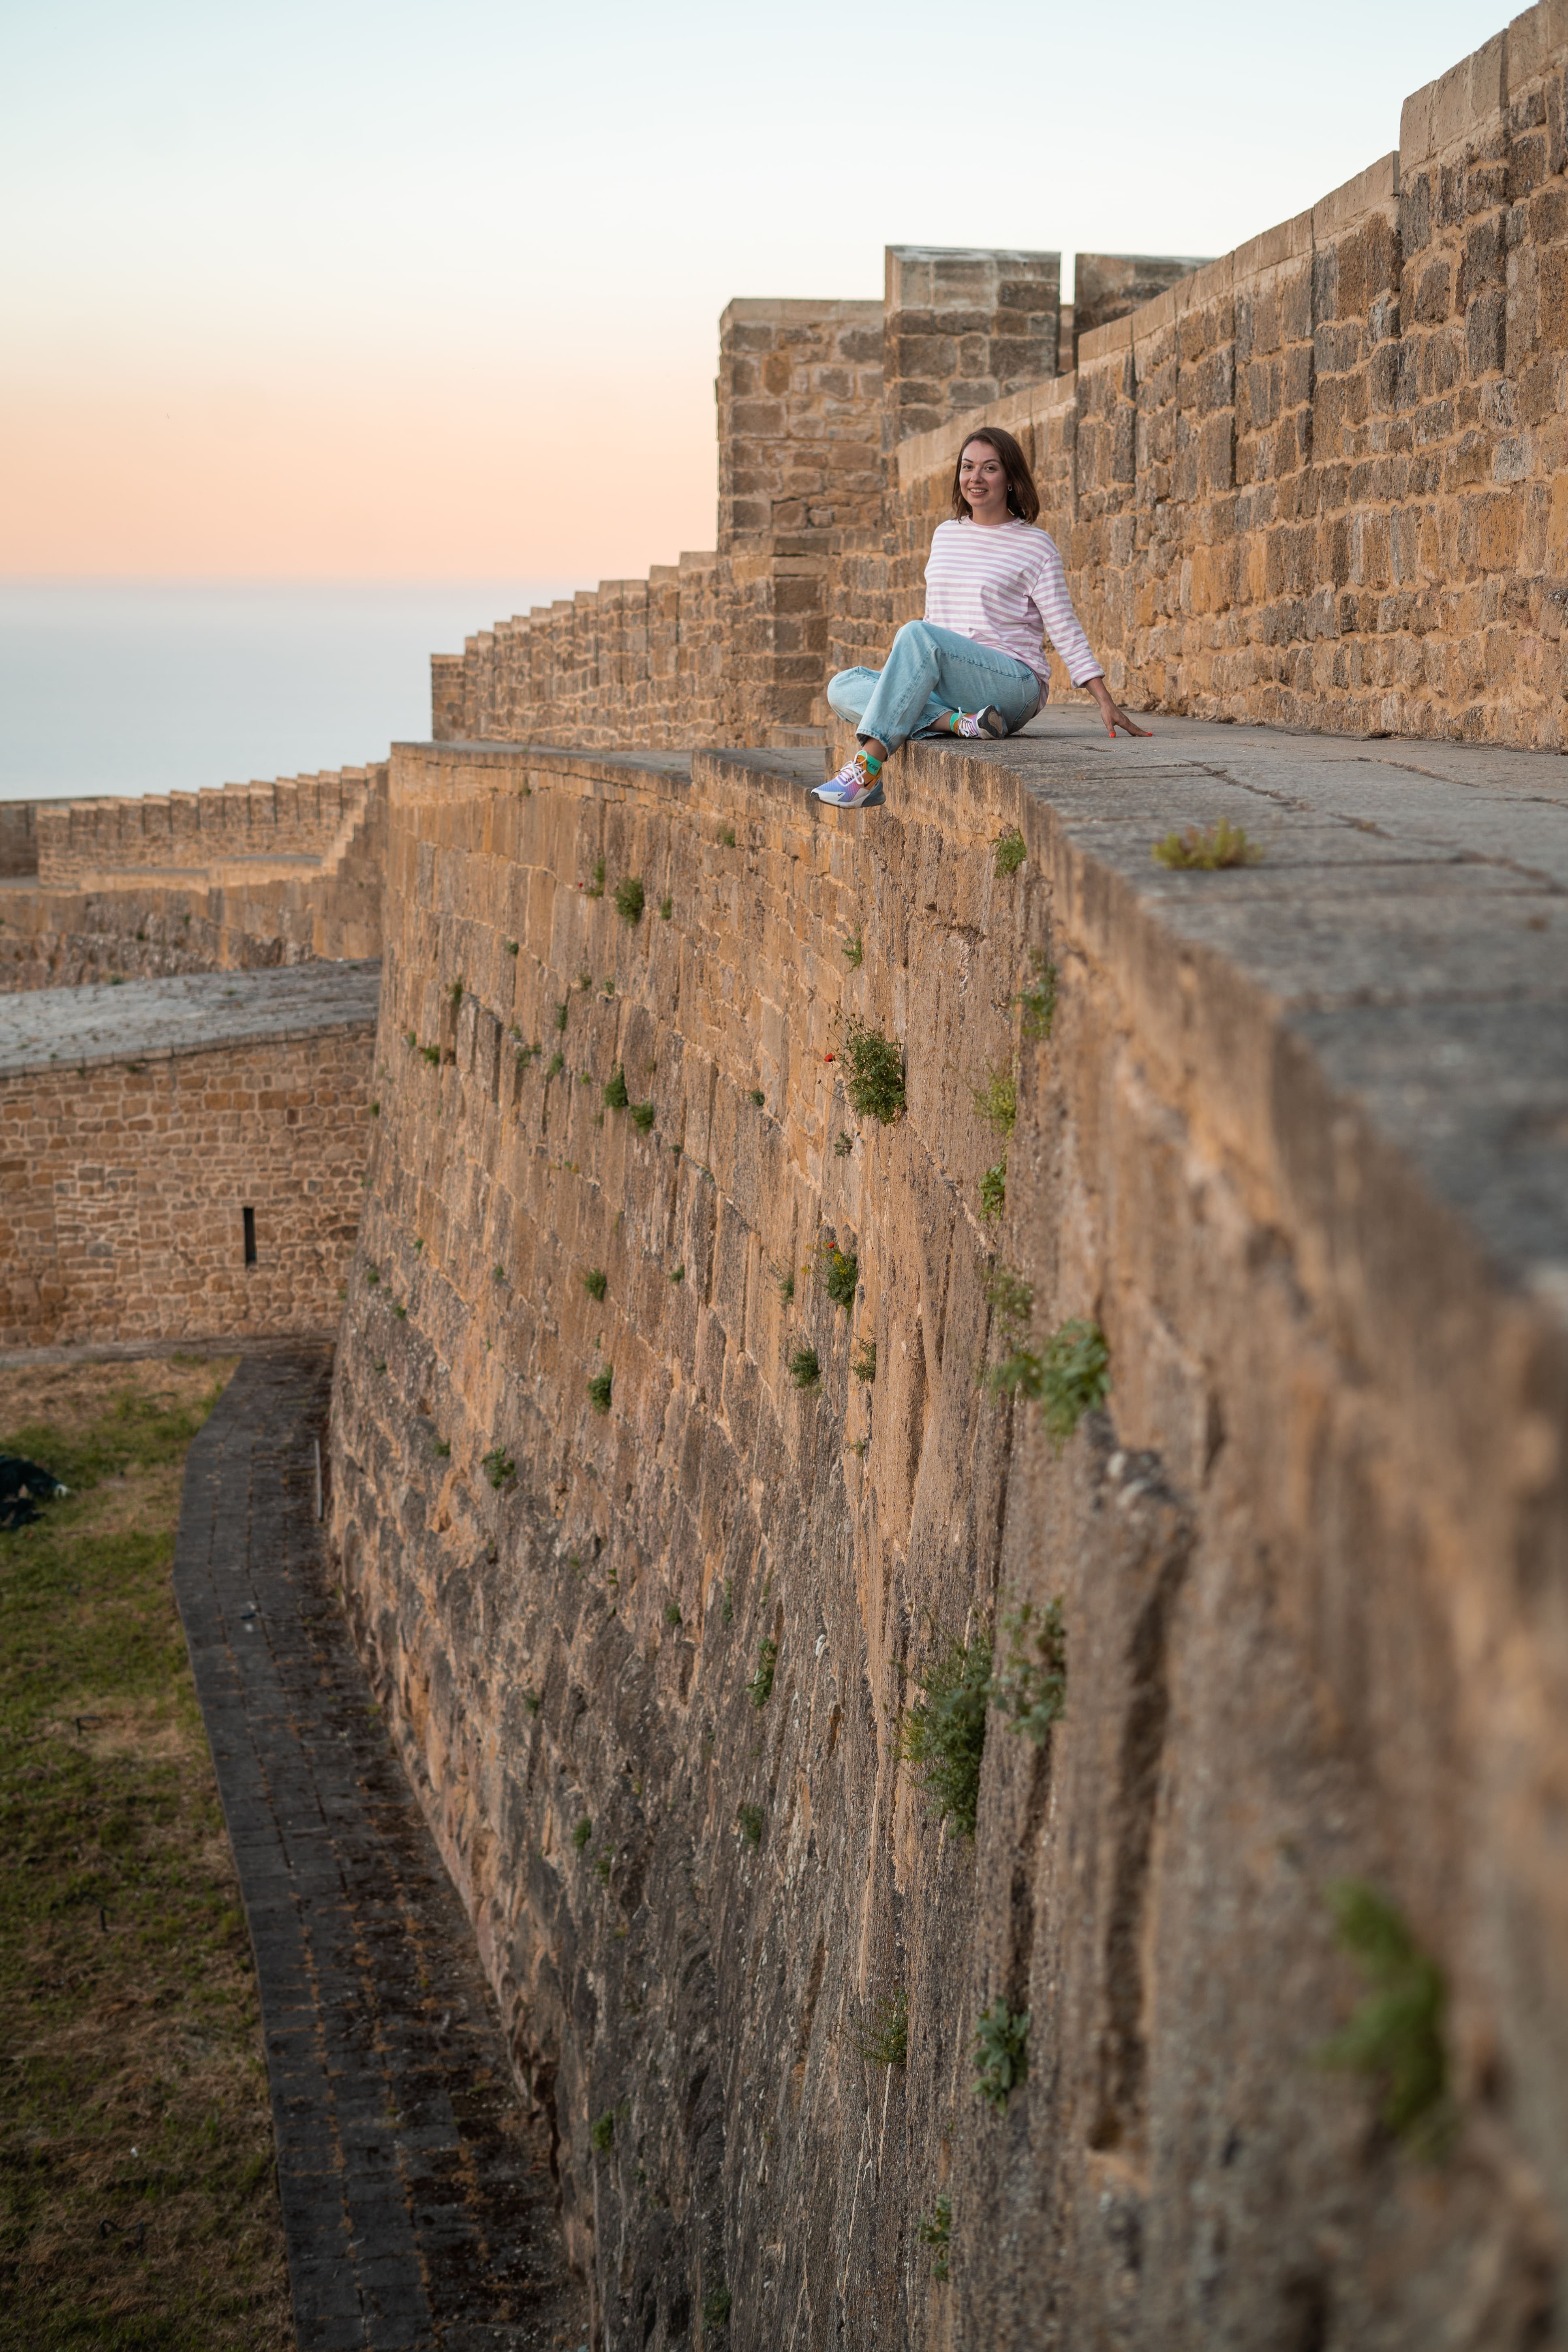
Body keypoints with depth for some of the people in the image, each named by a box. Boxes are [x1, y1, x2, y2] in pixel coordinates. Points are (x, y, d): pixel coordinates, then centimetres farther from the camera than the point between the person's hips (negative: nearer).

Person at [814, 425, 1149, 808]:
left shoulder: (1035, 546, 2)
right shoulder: (945, 536, 19)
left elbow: (1066, 632, -1)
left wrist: (1106, 703, -9)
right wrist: (895, 673, 22)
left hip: (1015, 684, -6)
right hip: (943, 687, 6)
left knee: (916, 634, -33)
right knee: (843, 687, -16)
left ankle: (867, 769, -40)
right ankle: (958, 722, -33)